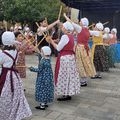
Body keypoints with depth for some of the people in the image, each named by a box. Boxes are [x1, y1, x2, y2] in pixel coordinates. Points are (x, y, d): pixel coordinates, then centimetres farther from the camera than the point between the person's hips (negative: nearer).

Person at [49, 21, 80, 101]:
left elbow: (58, 48, -14)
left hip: (65, 58, -9)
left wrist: (52, 42, -3)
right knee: (70, 75, 13)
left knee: (64, 75, -2)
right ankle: (69, 93, 22)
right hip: (71, 56, 9)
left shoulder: (65, 36, -17)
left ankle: (66, 94, 5)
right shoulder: (71, 36, 10)